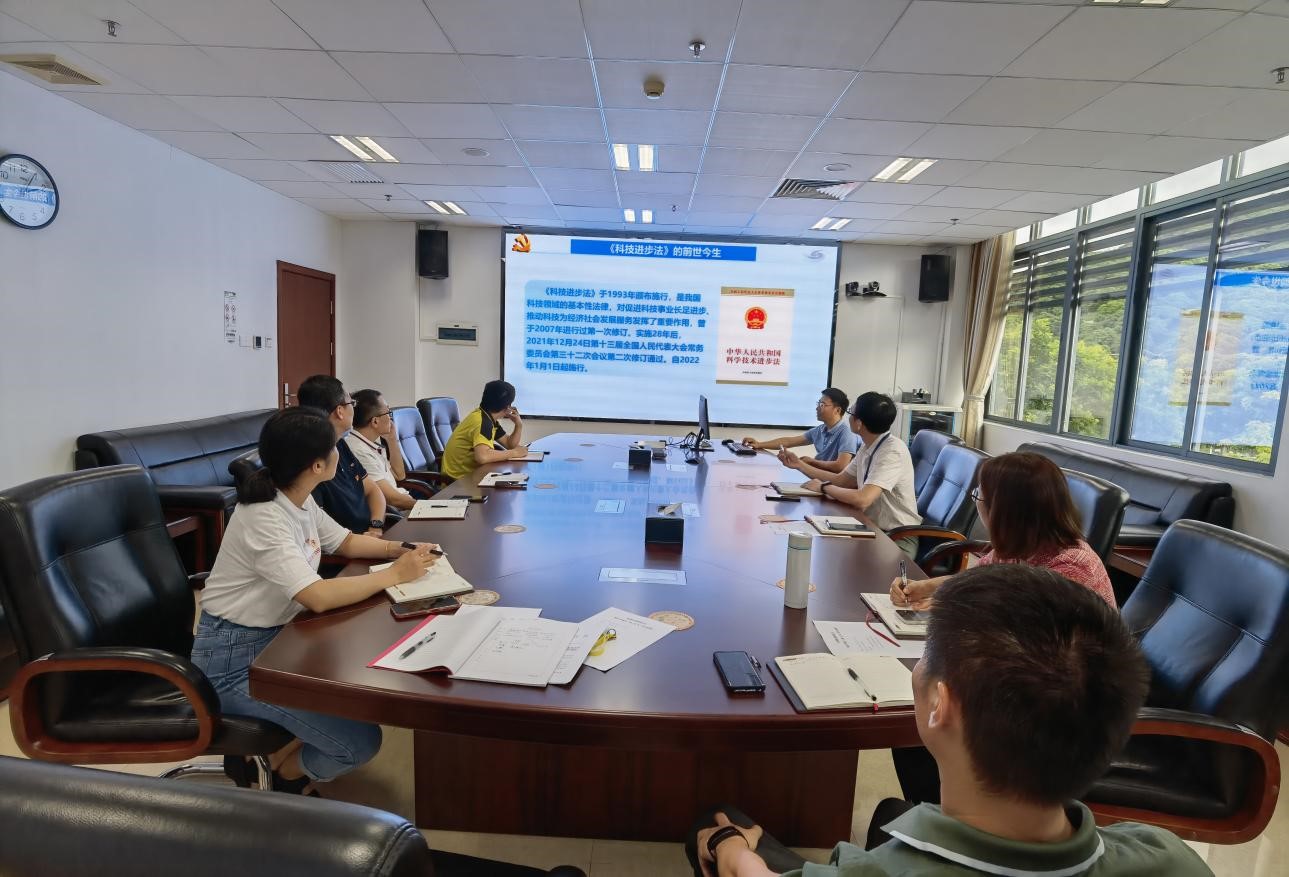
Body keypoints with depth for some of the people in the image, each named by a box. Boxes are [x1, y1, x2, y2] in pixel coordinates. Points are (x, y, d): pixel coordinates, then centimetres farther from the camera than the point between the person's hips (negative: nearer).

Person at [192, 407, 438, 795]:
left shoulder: (300, 501, -1)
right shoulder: (264, 518, -28)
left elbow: (346, 542, 14)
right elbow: (318, 597, -38)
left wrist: (398, 549, -4)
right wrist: (395, 574, -26)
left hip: (275, 636, 9)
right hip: (234, 662, -9)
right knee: (361, 741, -17)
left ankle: (269, 752, 18)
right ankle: (285, 776, 16)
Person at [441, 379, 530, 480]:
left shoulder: (488, 418, 7)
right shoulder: (482, 421, -21)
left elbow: (510, 444, 14)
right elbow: (482, 456, -36)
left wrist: (519, 425, -3)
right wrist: (514, 453, -24)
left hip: (469, 472, 9)